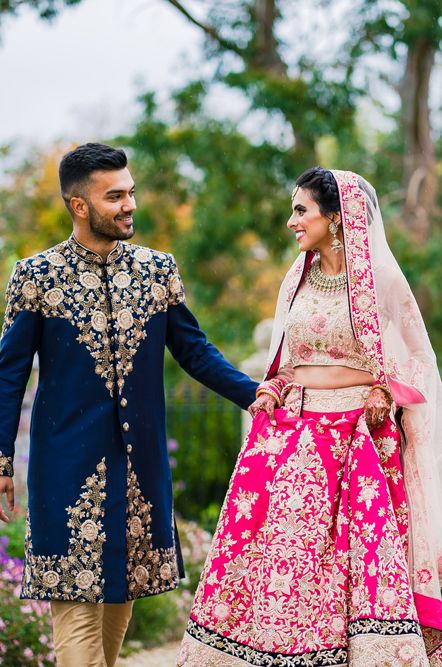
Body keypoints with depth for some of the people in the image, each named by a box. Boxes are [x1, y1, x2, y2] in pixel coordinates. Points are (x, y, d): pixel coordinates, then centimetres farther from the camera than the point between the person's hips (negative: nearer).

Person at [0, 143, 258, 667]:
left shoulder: (159, 270, 5)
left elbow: (194, 350, 10)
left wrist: (257, 396, -2)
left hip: (140, 459, 3)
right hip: (68, 461, -3)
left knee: (125, 585, 11)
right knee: (76, 591, -3)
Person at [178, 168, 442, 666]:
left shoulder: (381, 279, -2)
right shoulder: (298, 279, 13)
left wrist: (385, 394, -12)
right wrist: (269, 391, 4)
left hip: (359, 435, -4)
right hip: (291, 433, 5)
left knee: (363, 565, -8)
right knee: (276, 552, 0)